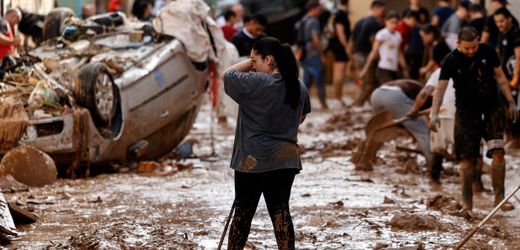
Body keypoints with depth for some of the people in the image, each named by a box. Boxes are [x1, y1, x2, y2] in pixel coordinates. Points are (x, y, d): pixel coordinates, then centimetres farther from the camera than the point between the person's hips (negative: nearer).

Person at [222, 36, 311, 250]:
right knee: (280, 210, 7)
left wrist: (252, 61, 2)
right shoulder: (298, 87, 6)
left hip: (254, 160, -5)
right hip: (287, 159, 5)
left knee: (243, 212, 4)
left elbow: (227, 75, -3)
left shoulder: (256, 83, -16)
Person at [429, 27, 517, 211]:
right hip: (466, 111, -1)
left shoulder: (487, 52, -4)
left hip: (492, 108, 1)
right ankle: (467, 202, 9)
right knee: (467, 158, -1)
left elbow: (500, 77, 7)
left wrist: (511, 103, 4)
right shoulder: (451, 61, -10)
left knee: (498, 152, -13)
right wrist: (434, 113, -28)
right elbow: (441, 88, -15)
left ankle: (499, 197, -8)